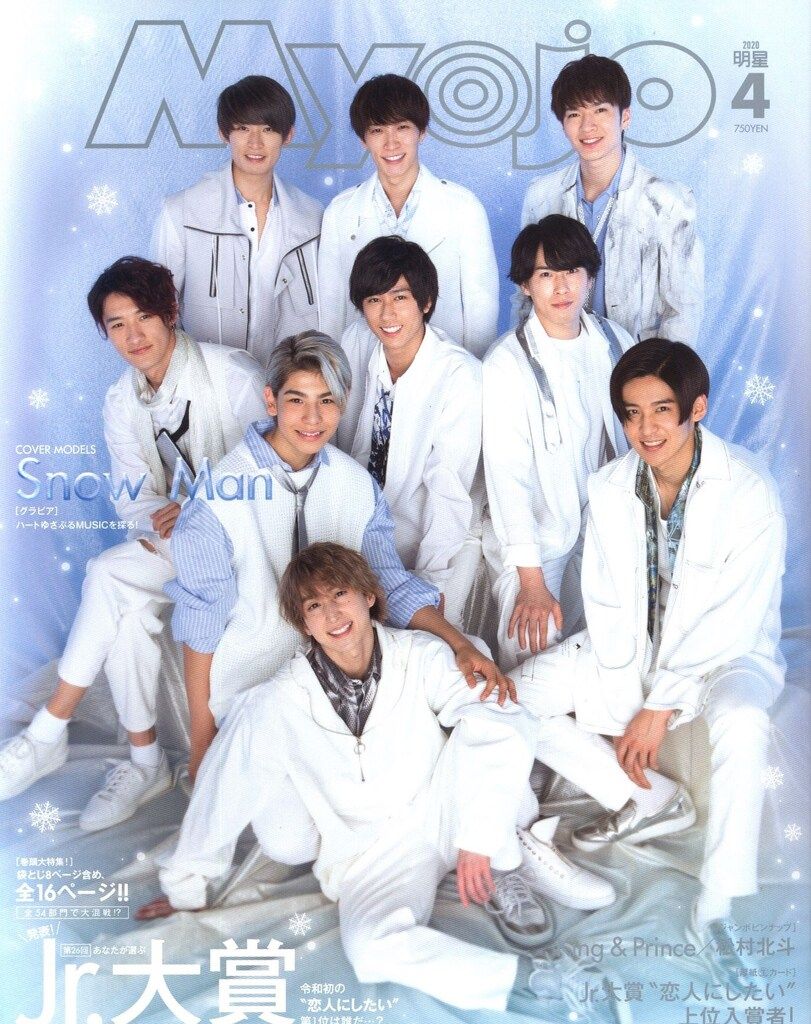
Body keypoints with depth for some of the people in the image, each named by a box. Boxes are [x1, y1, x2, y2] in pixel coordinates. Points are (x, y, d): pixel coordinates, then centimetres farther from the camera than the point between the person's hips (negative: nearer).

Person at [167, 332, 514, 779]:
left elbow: (392, 583, 1)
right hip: (243, 700, -4)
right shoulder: (220, 495, -17)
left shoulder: (356, 484, -2)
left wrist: (460, 644, -16)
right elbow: (200, 623, -11)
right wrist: (201, 742, -5)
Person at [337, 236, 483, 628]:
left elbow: (449, 489, -20)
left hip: (440, 536, -4)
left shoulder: (461, 375, -22)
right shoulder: (356, 342, -7)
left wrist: (426, 580, -19)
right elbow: (346, 441, 5)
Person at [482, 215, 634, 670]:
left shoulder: (616, 342, -1)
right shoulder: (508, 363, -16)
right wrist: (531, 581, -20)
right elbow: (507, 474, -17)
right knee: (533, 659, -11)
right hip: (534, 537, -4)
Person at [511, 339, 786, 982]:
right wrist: (623, 698, -12)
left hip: (723, 657, -5)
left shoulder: (748, 491, -20)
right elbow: (606, 603, -2)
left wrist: (659, 706, -21)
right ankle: (651, 800, -4)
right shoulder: (610, 488, -5)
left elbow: (734, 619, -21)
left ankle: (716, 906, -26)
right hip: (633, 652, 5)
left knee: (741, 721, -40)